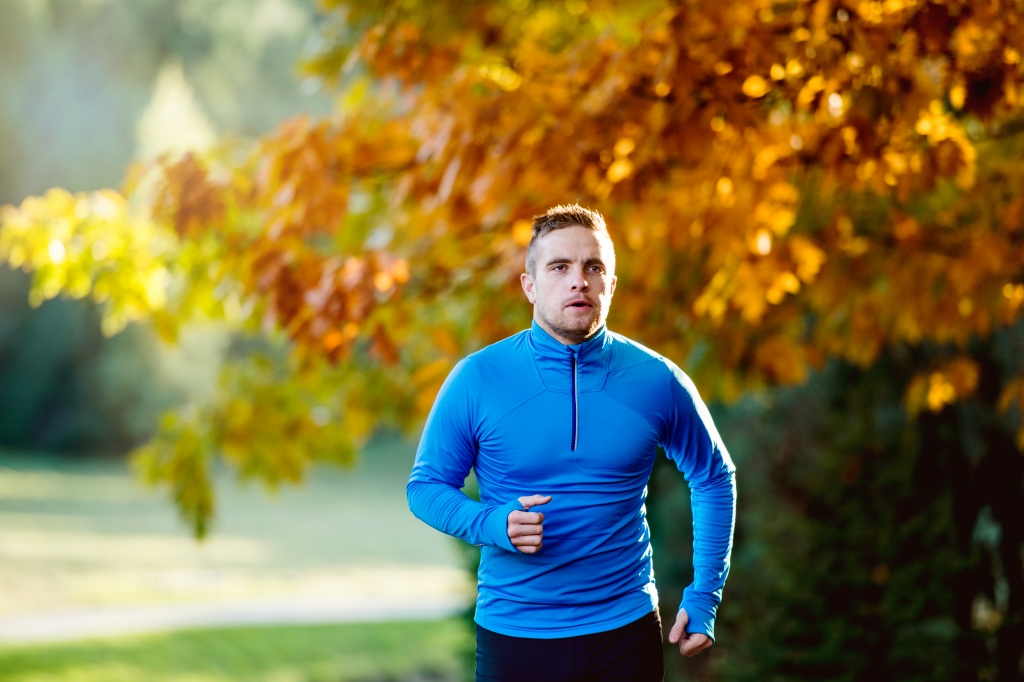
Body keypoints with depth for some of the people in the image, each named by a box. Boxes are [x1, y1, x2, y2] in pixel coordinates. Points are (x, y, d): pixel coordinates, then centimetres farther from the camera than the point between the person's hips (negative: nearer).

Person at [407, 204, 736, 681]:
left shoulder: (656, 381, -2)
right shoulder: (476, 380, -6)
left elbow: (714, 479, 11)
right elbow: (426, 486, 1)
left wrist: (704, 597, 6)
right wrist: (494, 524, -19)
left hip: (625, 631, 1)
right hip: (513, 636, -1)